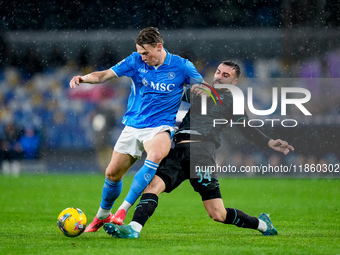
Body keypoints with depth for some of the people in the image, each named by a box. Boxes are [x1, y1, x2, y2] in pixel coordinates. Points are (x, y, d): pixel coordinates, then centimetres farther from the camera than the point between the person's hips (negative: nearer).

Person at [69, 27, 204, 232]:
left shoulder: (181, 66, -5)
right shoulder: (136, 61, -1)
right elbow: (105, 75, -2)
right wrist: (83, 78, -19)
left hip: (160, 126, -3)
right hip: (133, 125, 3)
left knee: (156, 156, -35)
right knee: (112, 173, 3)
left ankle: (123, 210, -30)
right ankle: (103, 214, 33)